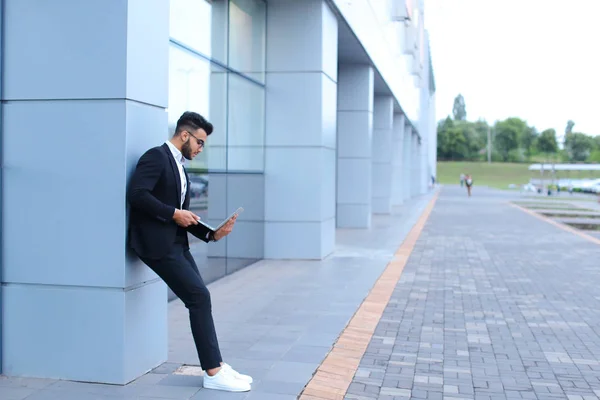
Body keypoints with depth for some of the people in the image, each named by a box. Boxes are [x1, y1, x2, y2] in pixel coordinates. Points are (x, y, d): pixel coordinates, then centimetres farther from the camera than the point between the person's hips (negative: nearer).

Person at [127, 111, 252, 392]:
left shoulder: (180, 167, 18)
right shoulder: (157, 156, -10)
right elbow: (136, 194, -23)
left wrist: (212, 234, 1)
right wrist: (174, 214, -18)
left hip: (175, 242, 9)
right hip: (157, 242, -9)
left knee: (200, 299, 6)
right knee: (200, 297, -11)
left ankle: (215, 365, 13)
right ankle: (213, 372, -3)